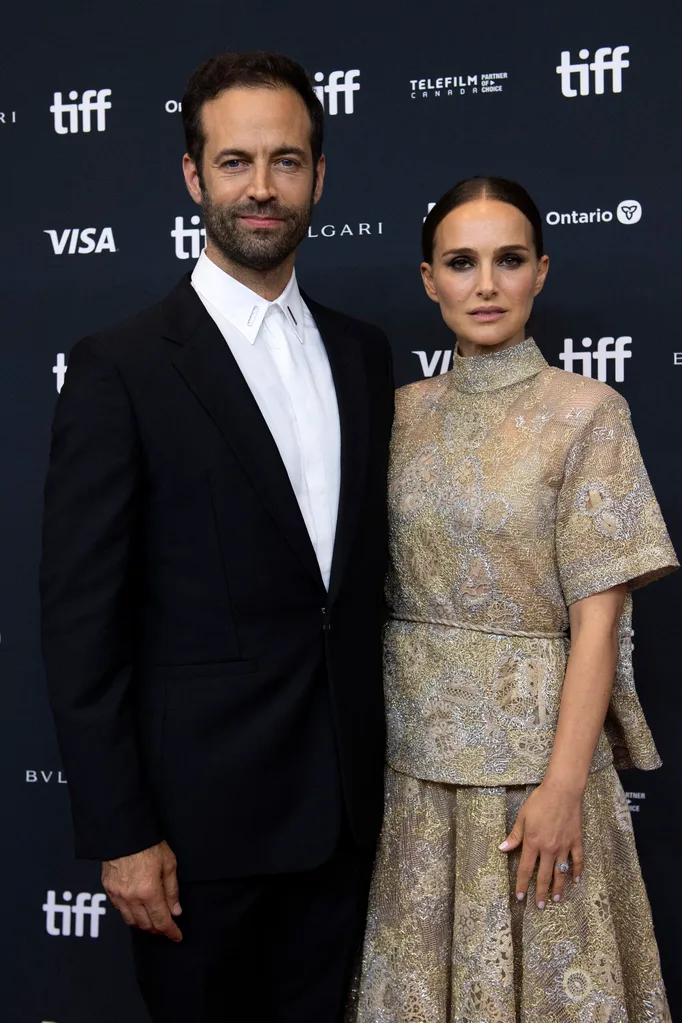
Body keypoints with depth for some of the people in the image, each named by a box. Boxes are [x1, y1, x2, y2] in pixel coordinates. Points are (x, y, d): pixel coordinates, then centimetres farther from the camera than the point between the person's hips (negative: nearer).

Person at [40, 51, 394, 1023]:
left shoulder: (363, 353, 7)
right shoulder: (120, 369, -11)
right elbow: (81, 618, -12)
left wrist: (375, 757, 10)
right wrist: (119, 834, -13)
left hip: (345, 798, 5)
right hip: (202, 813, -5)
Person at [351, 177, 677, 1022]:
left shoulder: (585, 412, -8)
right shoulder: (403, 412, 5)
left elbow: (597, 615, -11)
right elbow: (378, 583, 9)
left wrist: (563, 785, -16)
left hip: (533, 741, -4)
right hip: (415, 742, 4)